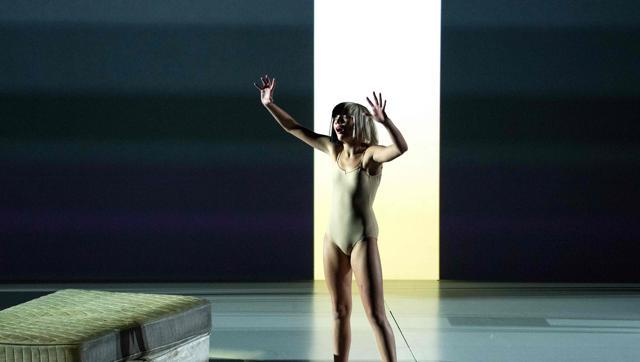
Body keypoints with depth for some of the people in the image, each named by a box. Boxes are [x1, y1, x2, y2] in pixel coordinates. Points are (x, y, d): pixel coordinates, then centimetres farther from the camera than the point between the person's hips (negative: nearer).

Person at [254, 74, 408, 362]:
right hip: (334, 238, 6)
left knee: (375, 314, -8)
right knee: (340, 311, 12)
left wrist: (384, 120, -48)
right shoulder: (334, 150, 5)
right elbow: (295, 129, 10)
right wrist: (269, 105, 4)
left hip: (362, 239, -6)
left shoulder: (371, 154, -13)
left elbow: (401, 147, -33)